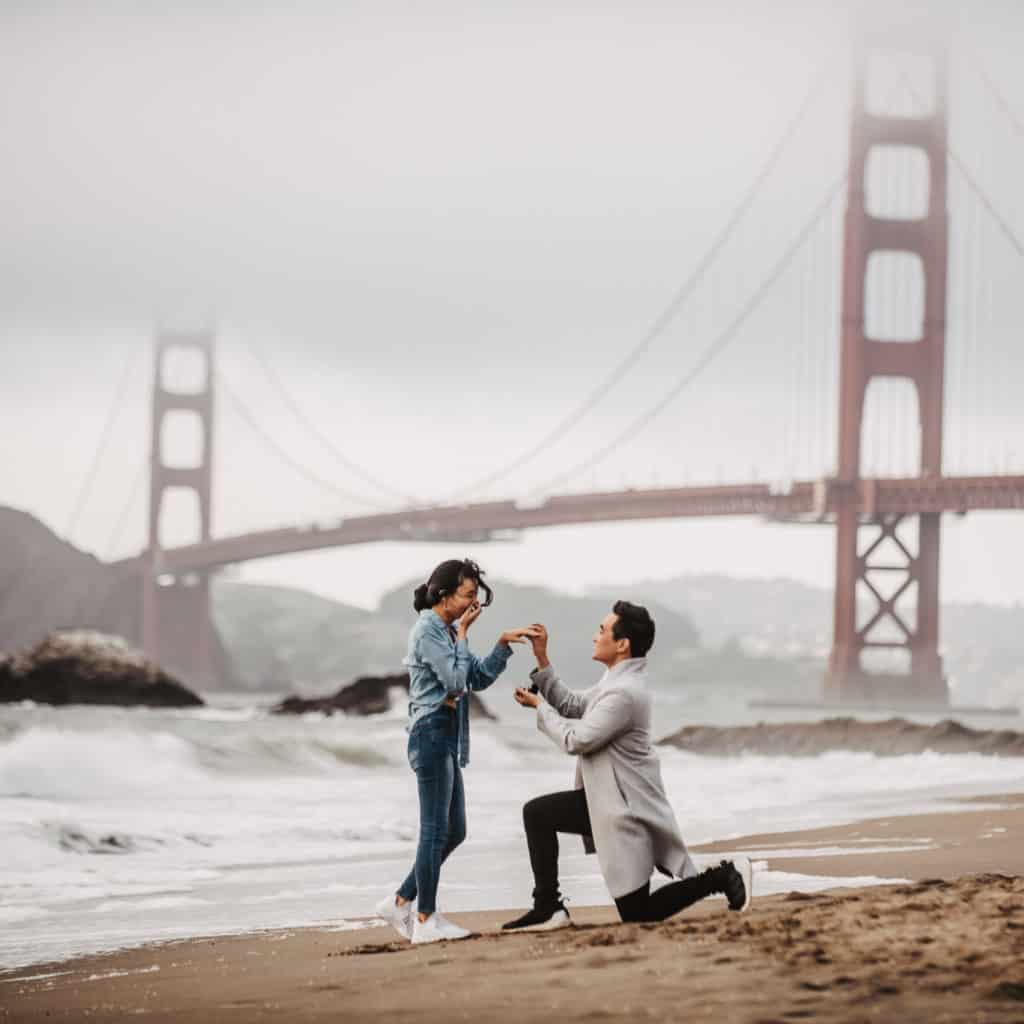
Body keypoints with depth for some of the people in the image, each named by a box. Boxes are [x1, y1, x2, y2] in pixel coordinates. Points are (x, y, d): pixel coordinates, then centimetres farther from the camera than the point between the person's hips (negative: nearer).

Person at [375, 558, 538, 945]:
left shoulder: (447, 630, 16)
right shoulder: (429, 630, -13)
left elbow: (479, 678, 18)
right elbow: (455, 680, -19)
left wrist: (503, 645, 7)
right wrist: (463, 634, -11)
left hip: (447, 738, 10)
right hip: (432, 734, -10)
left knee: (454, 831, 11)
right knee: (436, 829, -6)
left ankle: (400, 902, 16)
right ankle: (426, 919, -1)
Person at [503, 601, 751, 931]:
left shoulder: (624, 693, -25)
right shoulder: (616, 679, 7)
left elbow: (575, 740, -20)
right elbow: (572, 705, 13)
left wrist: (539, 706, -6)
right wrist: (542, 660, 8)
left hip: (626, 808, -10)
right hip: (611, 799, 10)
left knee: (638, 915, -5)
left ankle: (722, 877, -1)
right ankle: (547, 908, 9)